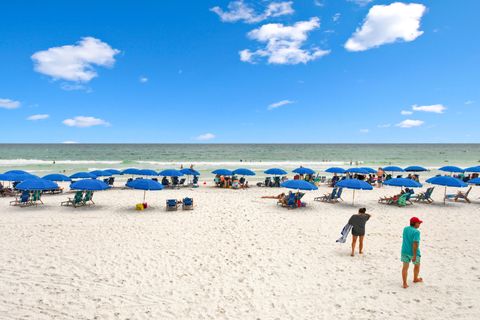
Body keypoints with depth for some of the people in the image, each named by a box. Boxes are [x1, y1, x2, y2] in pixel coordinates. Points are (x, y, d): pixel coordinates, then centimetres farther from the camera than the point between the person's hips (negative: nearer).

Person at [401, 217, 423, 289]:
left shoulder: (405, 229, 1)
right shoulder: (416, 232, -20)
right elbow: (415, 244, -25)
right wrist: (414, 255, -24)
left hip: (405, 251, 5)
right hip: (413, 252, -5)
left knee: (405, 267, 6)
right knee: (417, 265, 21)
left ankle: (404, 284, 4)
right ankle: (415, 279, 40)